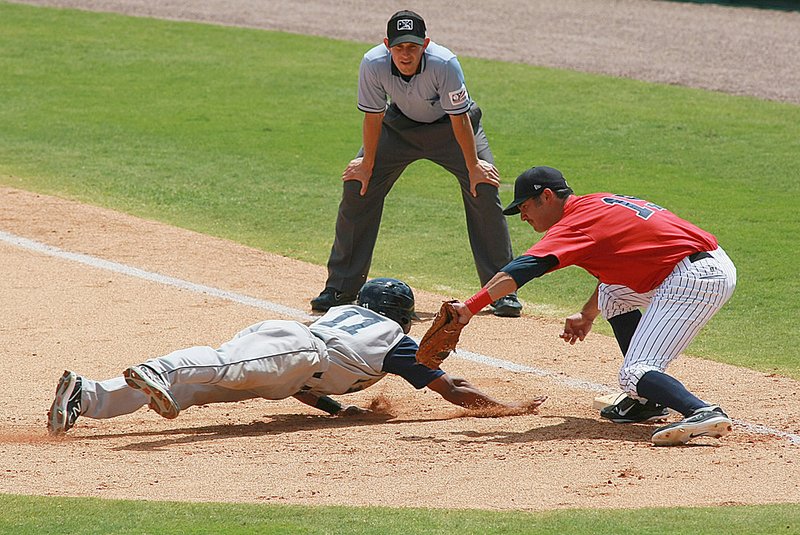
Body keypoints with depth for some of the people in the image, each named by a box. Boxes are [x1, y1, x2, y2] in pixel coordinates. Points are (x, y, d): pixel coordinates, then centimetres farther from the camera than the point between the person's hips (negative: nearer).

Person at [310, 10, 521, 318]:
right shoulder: (373, 65, -29)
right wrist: (367, 163, -5)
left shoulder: (445, 65, -36)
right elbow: (373, 116, -14)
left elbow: (460, 119, -25)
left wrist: (473, 166, -17)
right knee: (357, 187, -6)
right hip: (400, 125, 2)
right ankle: (341, 289, 6)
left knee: (484, 191, -16)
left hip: (450, 127, -2)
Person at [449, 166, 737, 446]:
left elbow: (521, 270, -18)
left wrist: (469, 307, -24)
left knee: (634, 373, -14)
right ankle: (648, 401, 20)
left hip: (693, 279, -10)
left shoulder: (575, 225, -7)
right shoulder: (598, 203, 21)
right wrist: (588, 315, 33)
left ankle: (704, 413, -40)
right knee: (612, 294, 28)